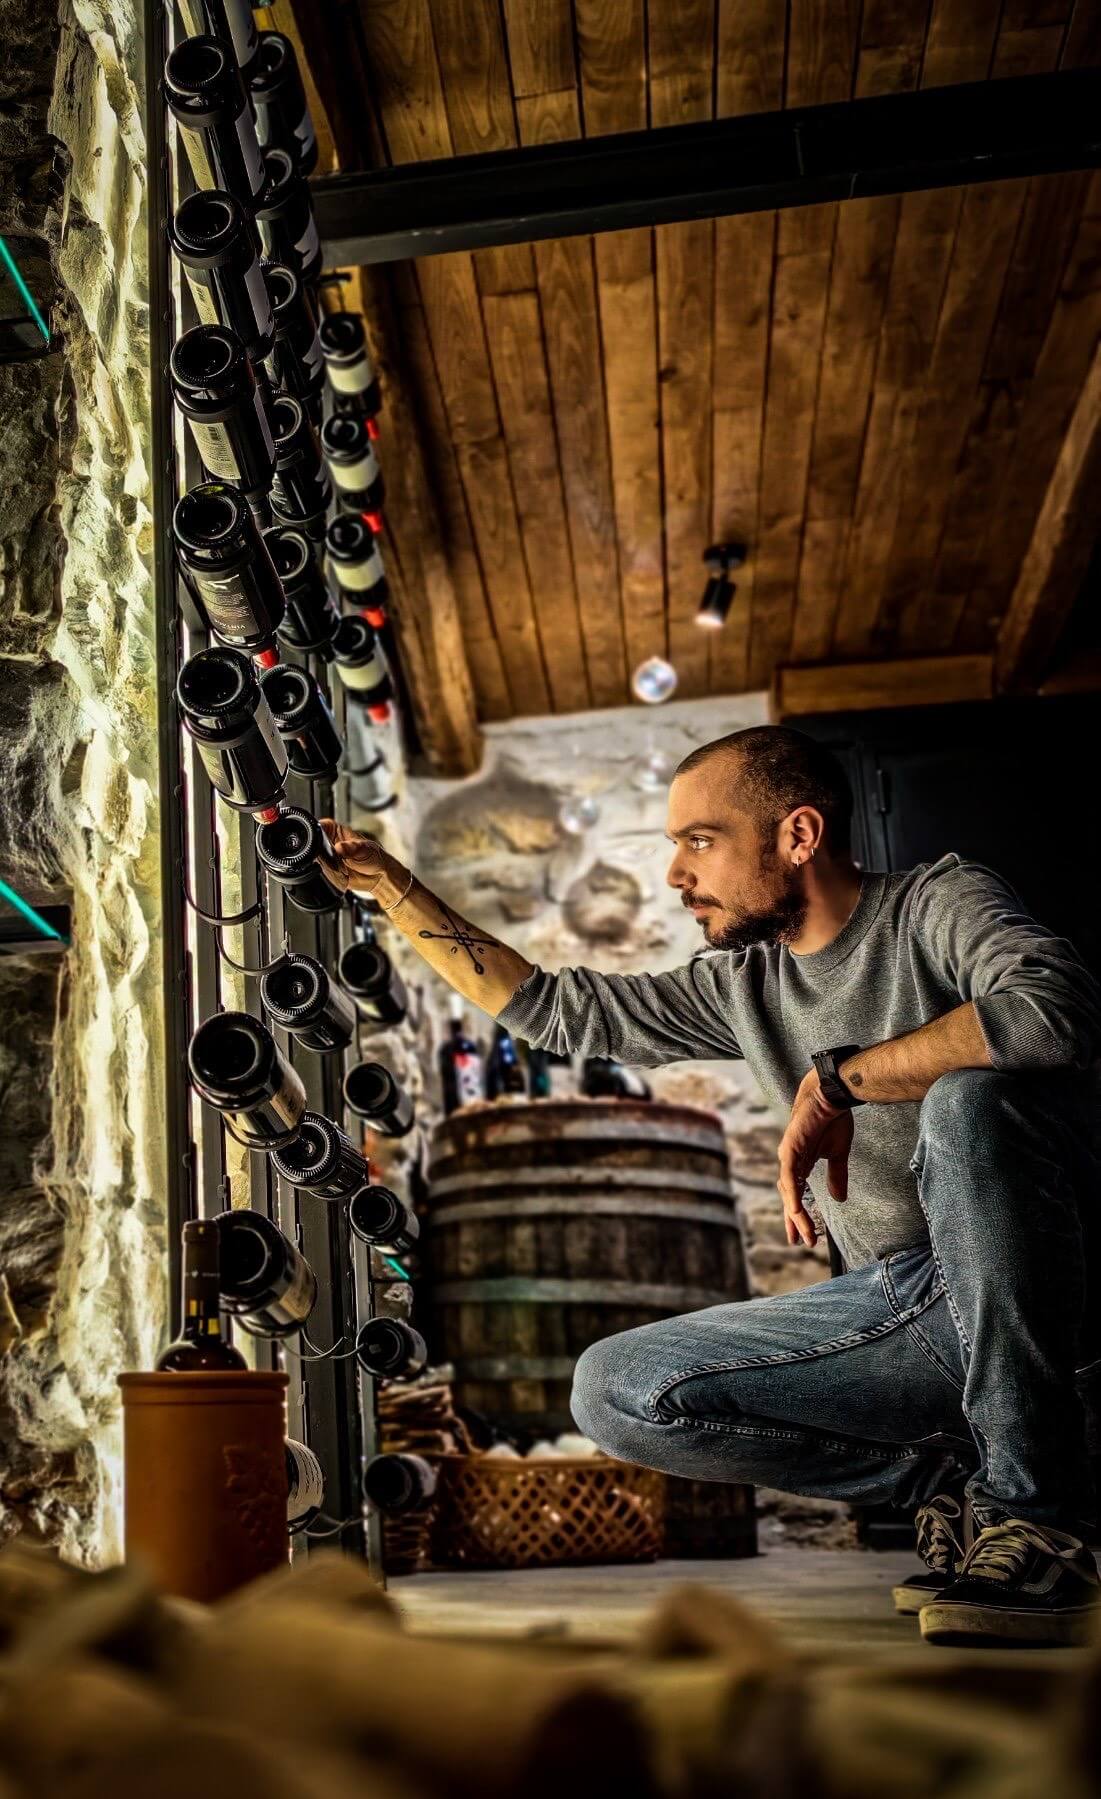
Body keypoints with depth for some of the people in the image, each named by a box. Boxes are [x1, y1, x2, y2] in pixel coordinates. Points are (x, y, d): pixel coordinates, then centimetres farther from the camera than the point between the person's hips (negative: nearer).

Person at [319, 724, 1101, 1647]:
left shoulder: (938, 903, -7)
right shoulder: (747, 985, 11)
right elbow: (555, 1009, 18)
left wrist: (836, 1078, -21)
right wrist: (389, 885, 16)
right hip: (904, 1307, 6)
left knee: (972, 1099, -36)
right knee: (615, 1390, -8)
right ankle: (957, 1480, -2)